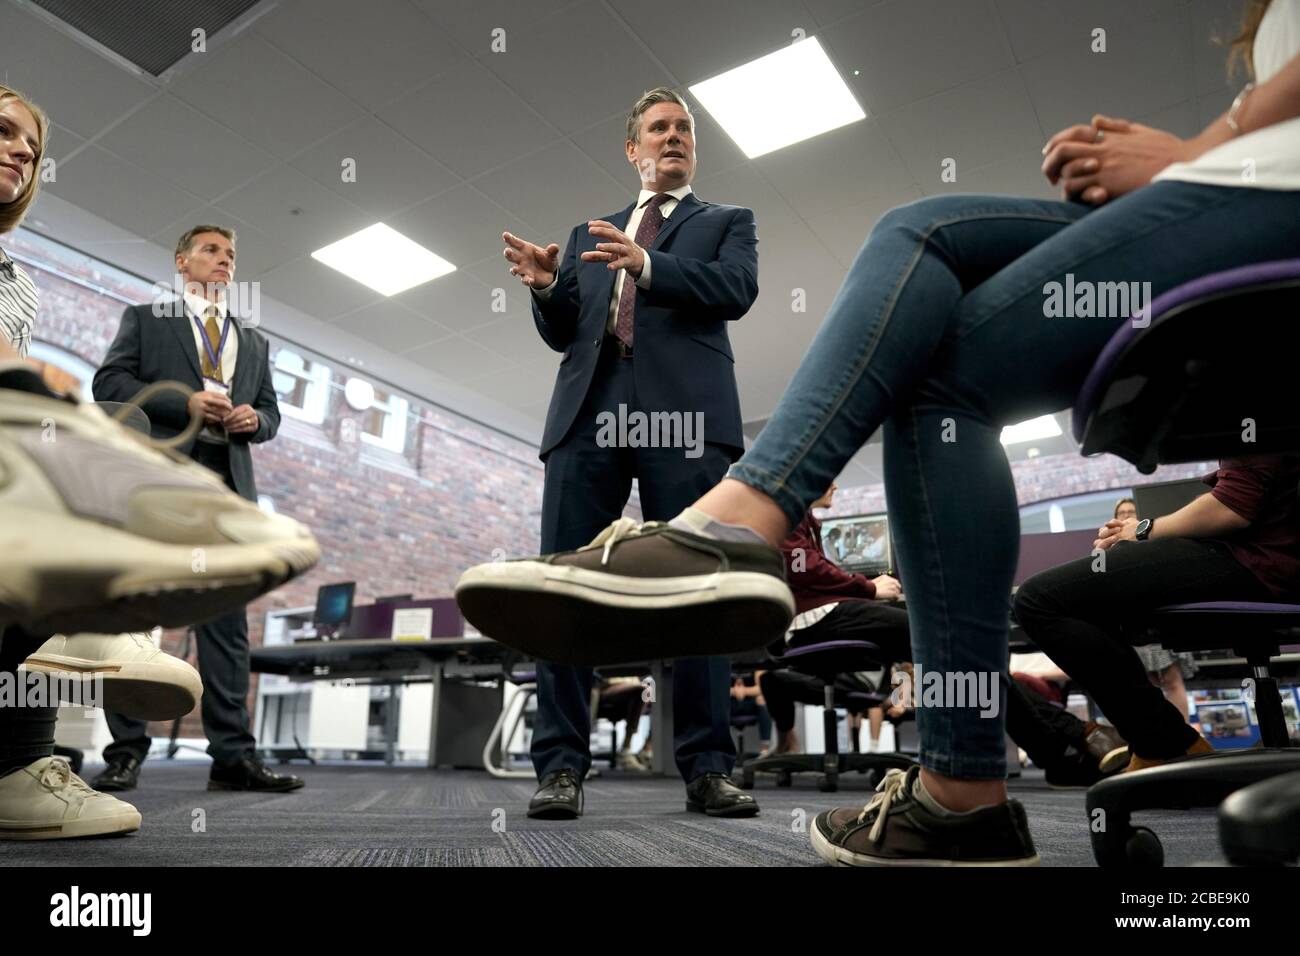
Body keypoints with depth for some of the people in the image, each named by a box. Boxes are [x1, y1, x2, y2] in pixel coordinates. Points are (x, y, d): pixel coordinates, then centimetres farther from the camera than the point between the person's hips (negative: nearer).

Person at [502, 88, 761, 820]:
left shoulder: (728, 221, 21)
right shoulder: (589, 233, 29)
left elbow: (737, 290, 0)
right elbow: (562, 333, 21)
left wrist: (647, 265, -15)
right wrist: (548, 287, -1)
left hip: (684, 410, -2)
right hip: (589, 410, 3)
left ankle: (707, 768, -1)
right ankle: (562, 765, 0)